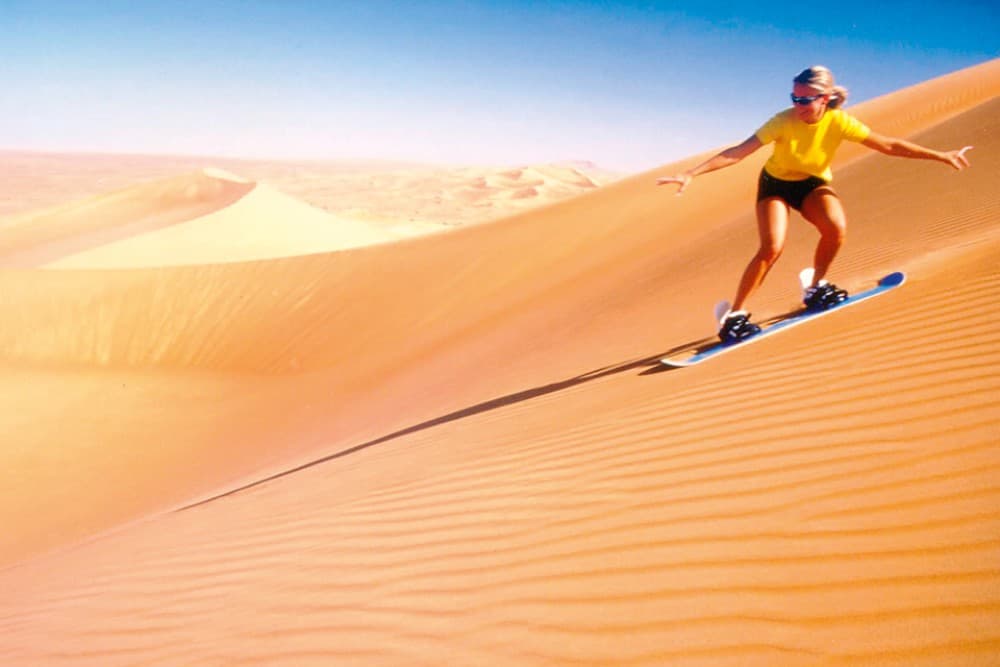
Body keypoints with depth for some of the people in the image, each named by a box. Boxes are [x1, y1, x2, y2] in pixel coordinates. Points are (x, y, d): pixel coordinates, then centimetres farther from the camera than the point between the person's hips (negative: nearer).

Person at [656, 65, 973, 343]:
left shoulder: (838, 121, -21)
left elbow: (889, 145, -14)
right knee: (772, 247, -24)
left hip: (814, 183, 3)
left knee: (837, 228, -27)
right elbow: (738, 152, -34)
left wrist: (941, 156, -13)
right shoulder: (784, 121, -28)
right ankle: (735, 315, -14)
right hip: (776, 183, -2)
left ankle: (816, 287, 0)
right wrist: (691, 174, -43)